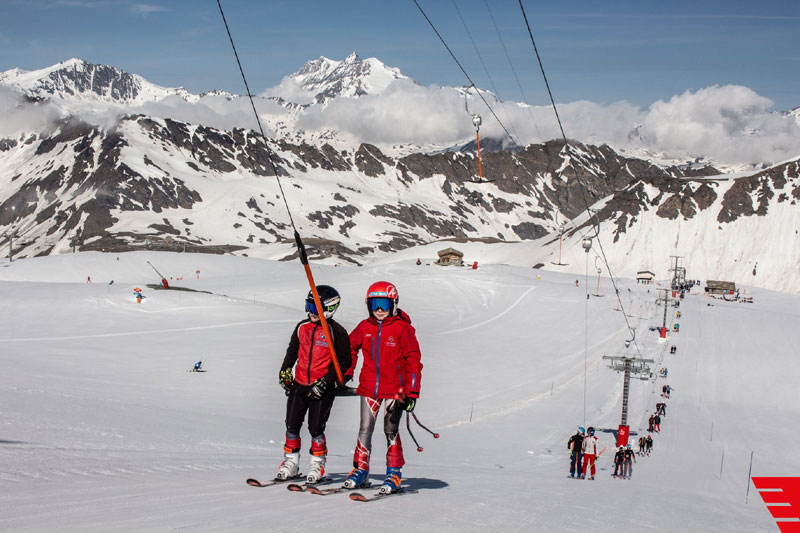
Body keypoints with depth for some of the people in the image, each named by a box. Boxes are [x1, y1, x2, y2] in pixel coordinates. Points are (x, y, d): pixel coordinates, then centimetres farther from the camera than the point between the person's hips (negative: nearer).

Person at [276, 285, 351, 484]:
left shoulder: (337, 332, -9)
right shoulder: (302, 327, 7)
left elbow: (344, 361, -8)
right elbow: (292, 350, 21)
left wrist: (325, 382, -14)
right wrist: (284, 372, 11)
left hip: (322, 389, -5)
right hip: (299, 385, 5)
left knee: (316, 429, -2)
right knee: (292, 426, 5)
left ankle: (317, 465, 15)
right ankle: (291, 463, 18)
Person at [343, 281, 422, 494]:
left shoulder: (403, 328, -6)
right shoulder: (364, 327, 5)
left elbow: (413, 361, -5)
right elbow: (350, 348, 22)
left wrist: (412, 392, -8)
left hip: (394, 389, -3)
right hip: (369, 388, 3)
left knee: (391, 431, -1)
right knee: (365, 429, 5)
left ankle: (394, 473, 10)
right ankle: (360, 470, 15)